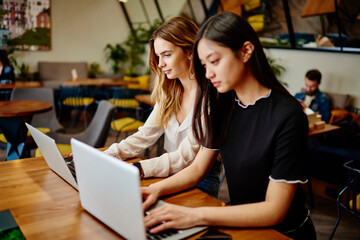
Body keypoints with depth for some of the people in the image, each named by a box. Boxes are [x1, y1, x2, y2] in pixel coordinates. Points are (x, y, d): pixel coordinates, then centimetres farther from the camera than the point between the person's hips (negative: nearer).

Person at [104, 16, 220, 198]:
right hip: (171, 174, 6)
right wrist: (103, 158, -8)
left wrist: (136, 168, -29)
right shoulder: (169, 93, 7)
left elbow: (186, 156, -20)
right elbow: (144, 136, 5)